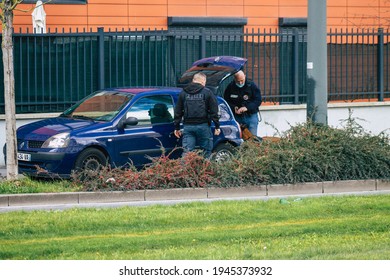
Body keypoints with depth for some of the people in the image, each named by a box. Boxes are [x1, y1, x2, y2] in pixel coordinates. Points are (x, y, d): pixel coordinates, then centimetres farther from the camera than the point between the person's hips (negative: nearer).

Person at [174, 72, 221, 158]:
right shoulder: (207, 92, 0)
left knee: (186, 152, 0)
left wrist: (177, 127, 17)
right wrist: (217, 126, 3)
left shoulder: (183, 93, 10)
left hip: (188, 126, 2)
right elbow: (214, 111, -2)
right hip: (203, 125, -2)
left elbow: (178, 112, 12)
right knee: (206, 152, 7)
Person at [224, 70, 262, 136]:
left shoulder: (251, 85, -4)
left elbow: (258, 100, -5)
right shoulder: (230, 87, -1)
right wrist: (233, 108, -12)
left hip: (251, 116, -1)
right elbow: (226, 101, 8)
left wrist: (247, 107, -18)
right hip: (237, 117, 1)